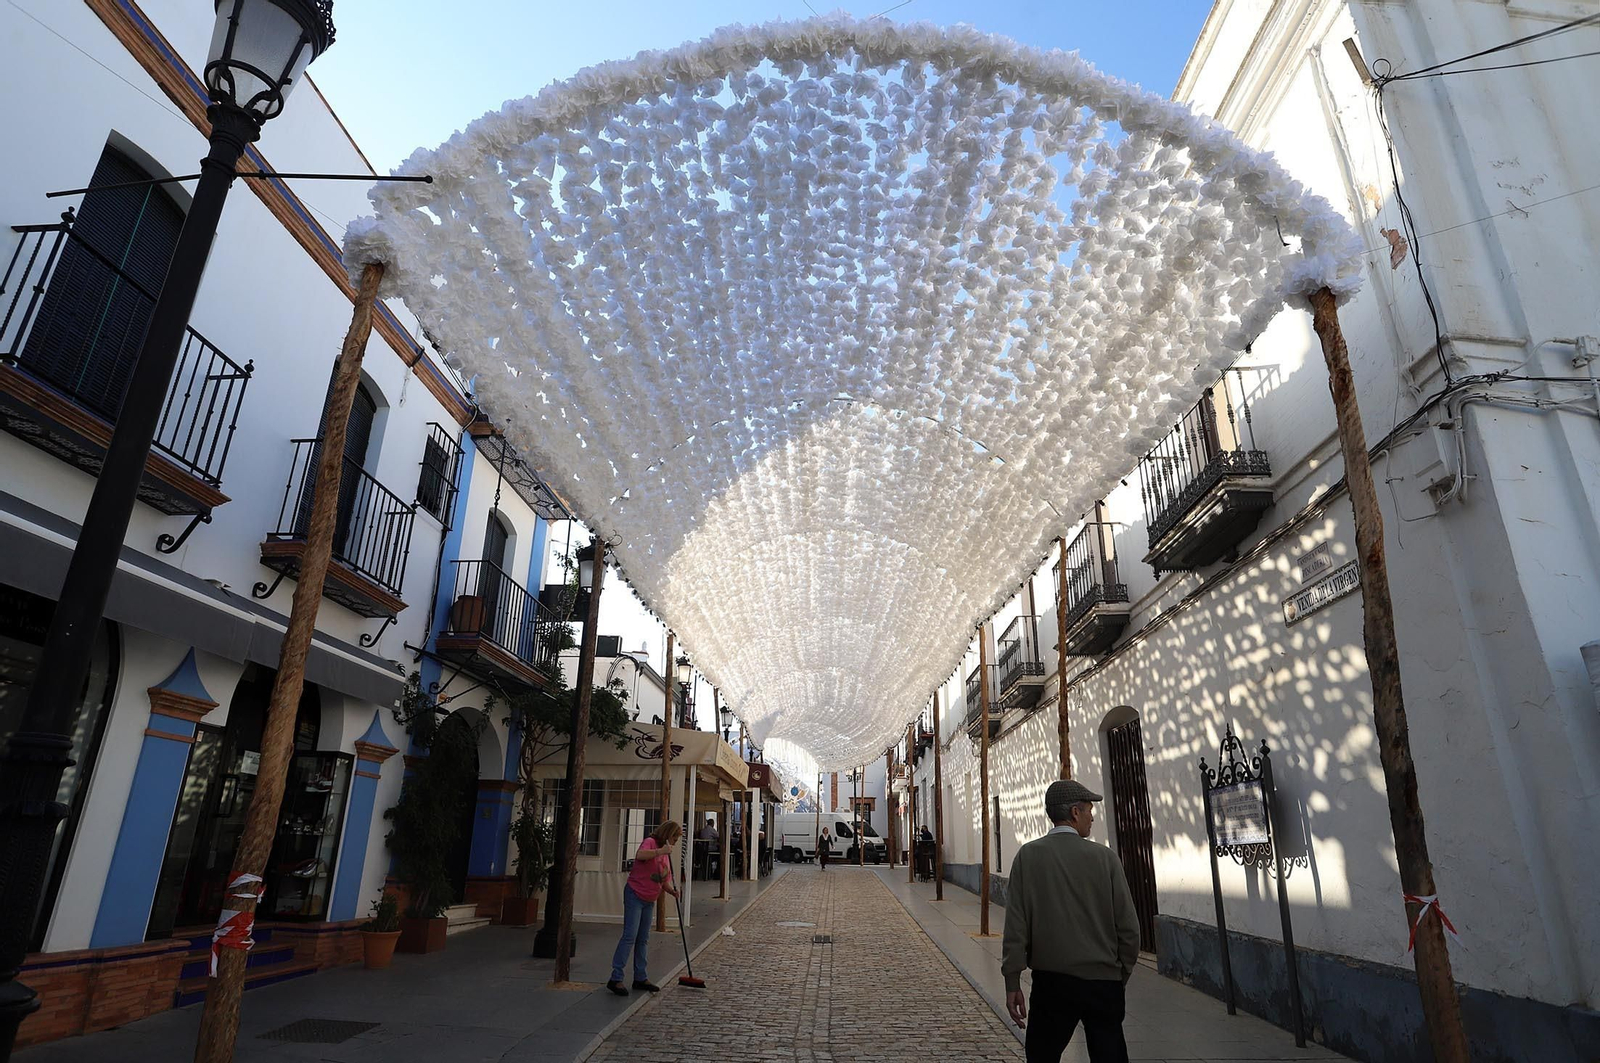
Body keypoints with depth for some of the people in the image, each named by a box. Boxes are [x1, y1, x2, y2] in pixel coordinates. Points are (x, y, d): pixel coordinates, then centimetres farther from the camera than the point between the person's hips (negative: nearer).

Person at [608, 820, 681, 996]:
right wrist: (660, 851, -40)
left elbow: (665, 880, 16)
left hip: (649, 900, 9)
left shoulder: (666, 854, 13)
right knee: (630, 936, -11)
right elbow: (640, 855, -36)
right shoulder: (650, 842, -12)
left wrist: (672, 890, -3)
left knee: (643, 940, 13)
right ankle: (616, 978, -7)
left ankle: (641, 978, 20)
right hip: (635, 894, -9)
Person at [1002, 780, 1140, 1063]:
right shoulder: (1105, 858, -6)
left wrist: (1012, 982, 0)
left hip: (1051, 981, 0)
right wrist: (1122, 976, 14)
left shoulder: (1028, 856, -6)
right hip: (1104, 982, 0)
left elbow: (1015, 924, -6)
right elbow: (1128, 928, -2)